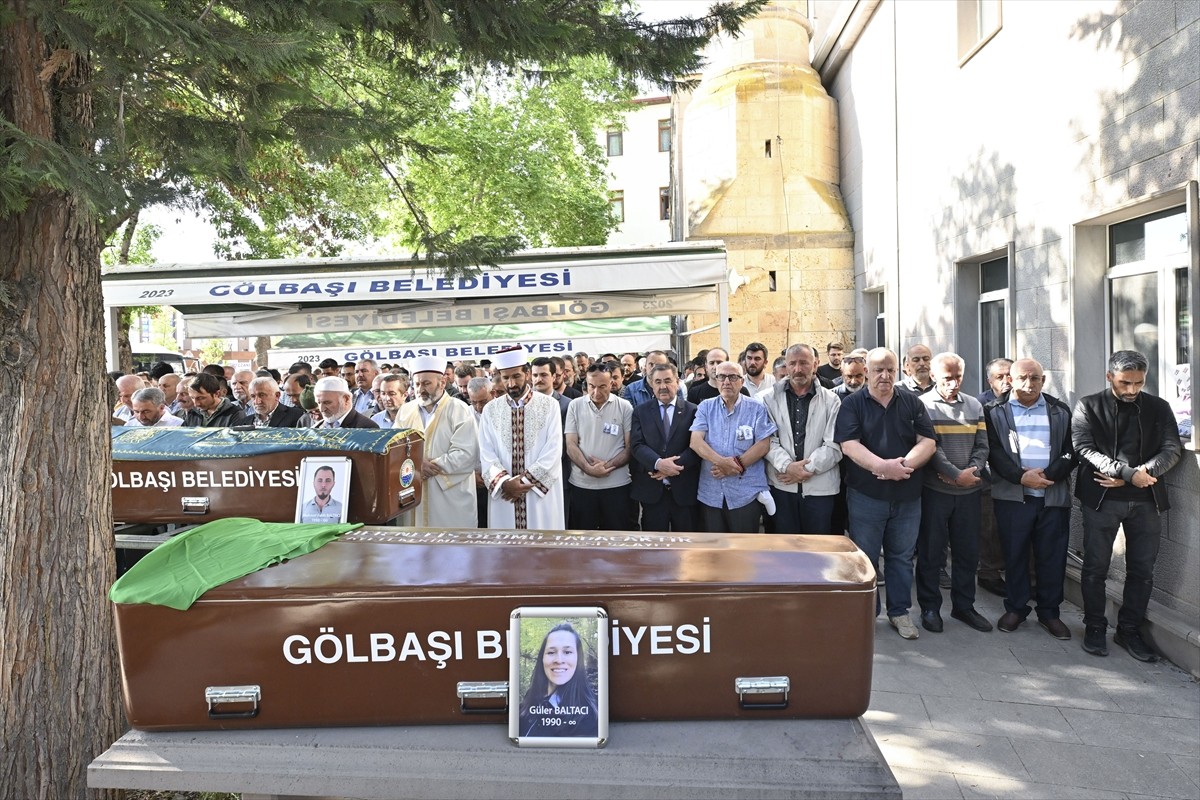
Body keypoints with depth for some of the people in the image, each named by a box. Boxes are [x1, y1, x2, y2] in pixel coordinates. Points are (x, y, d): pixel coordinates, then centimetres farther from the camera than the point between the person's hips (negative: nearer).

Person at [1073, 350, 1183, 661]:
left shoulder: (1159, 408, 9)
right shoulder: (1088, 407, 0)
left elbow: (1173, 449, 1)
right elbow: (1084, 448, -11)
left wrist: (1135, 475, -14)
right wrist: (1129, 473, -21)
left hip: (1146, 500, 3)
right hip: (1101, 498, -3)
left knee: (1142, 570, 7)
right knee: (1095, 568, 4)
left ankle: (1129, 630, 21)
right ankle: (1095, 629, 18)